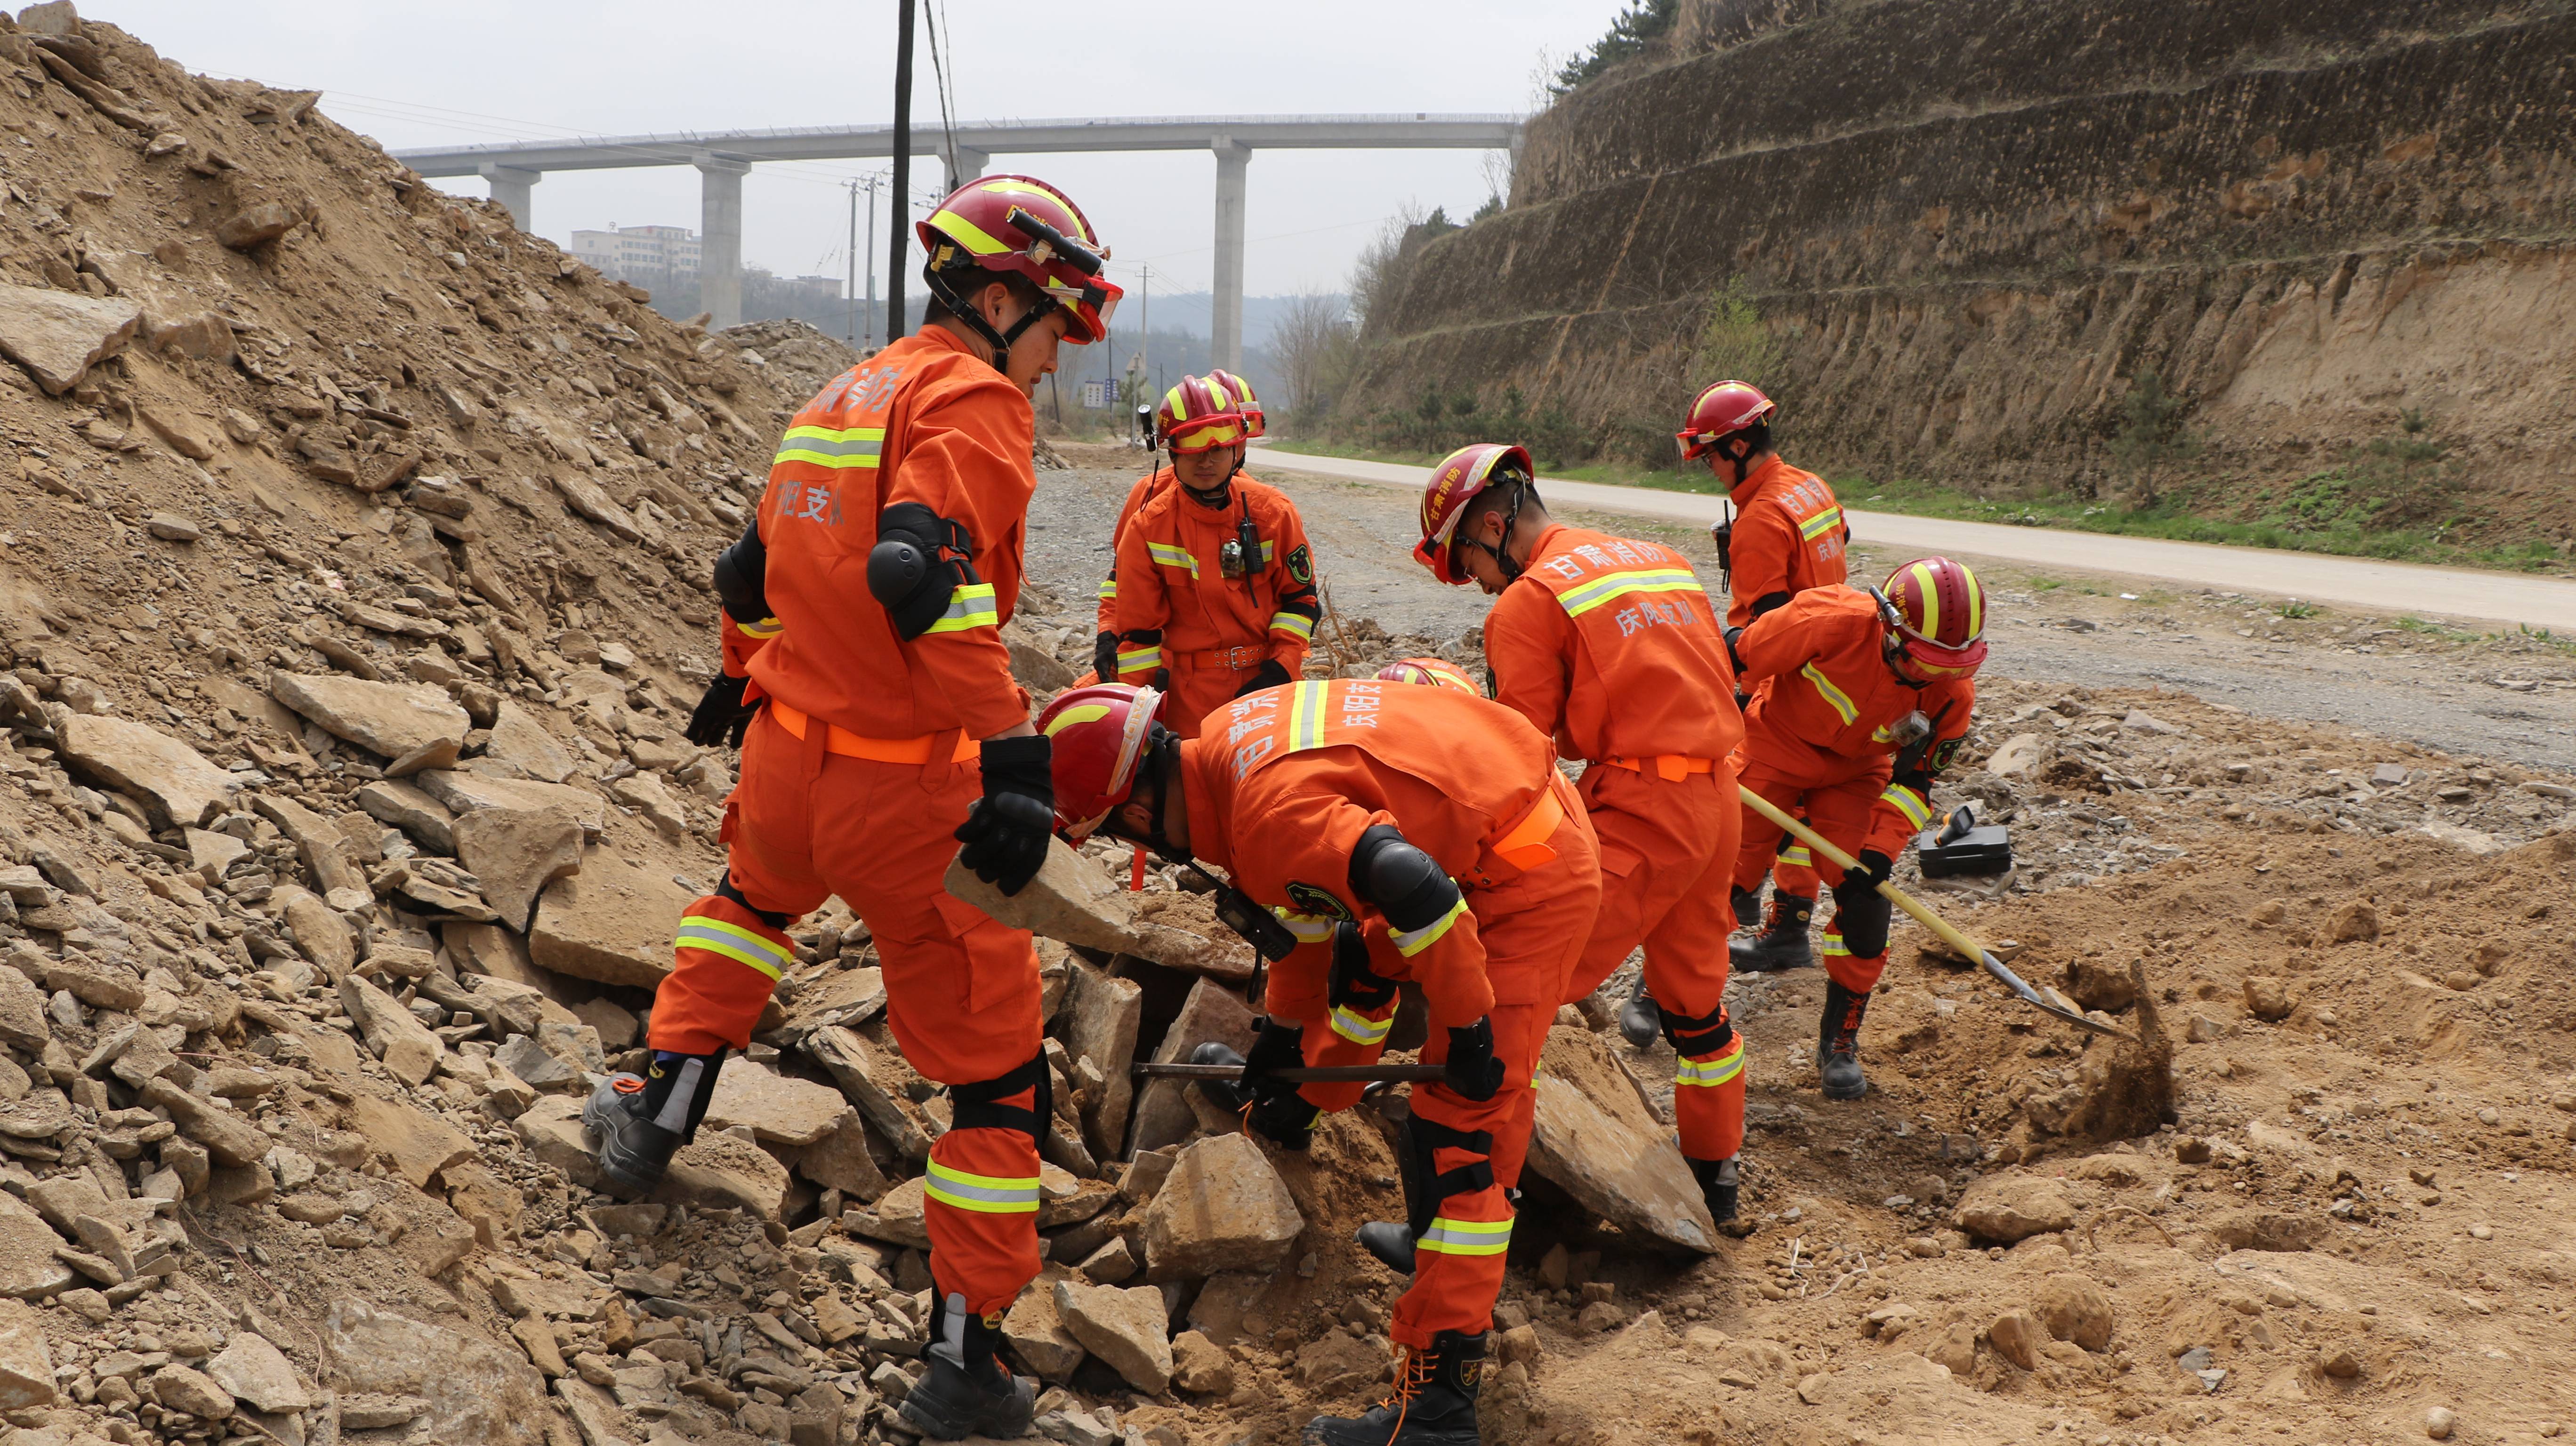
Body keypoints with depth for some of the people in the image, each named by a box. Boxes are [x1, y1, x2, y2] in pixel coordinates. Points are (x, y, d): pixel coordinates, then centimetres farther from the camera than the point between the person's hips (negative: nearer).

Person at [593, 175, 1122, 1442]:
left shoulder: (845, 394, 14)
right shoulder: (973, 400, -12)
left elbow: (751, 572, 26)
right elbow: (923, 570, -30)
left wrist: (747, 675, 45)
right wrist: (1011, 751, -34)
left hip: (790, 753, 8)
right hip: (910, 791, -8)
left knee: (754, 898, 42)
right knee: (995, 1072, 5)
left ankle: (658, 1111, 43)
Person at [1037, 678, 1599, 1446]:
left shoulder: (1270, 811, -28)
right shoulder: (1228, 741, 3)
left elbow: (1416, 891, -38)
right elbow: (1314, 886, 17)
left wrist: (1467, 1028, -24)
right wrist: (1285, 1026, 24)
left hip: (1533, 880, -10)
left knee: (1459, 1124, -10)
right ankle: (1437, 1240, 41)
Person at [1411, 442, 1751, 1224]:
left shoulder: (1528, 601, -6)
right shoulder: (1663, 559, 17)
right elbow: (1716, 683, 18)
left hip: (1639, 809, -8)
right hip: (1717, 794, 9)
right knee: (1695, 997, 23)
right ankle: (1715, 1175, 37)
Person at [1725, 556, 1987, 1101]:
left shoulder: (1951, 695, -22)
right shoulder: (1835, 621, -36)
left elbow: (1914, 782, -11)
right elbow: (1738, 653, -23)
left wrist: (1881, 852, -23)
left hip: (1854, 774, 3)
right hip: (1775, 746, -3)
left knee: (1864, 902, -7)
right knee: (1725, 875, -1)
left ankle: (1839, 1041, 9)